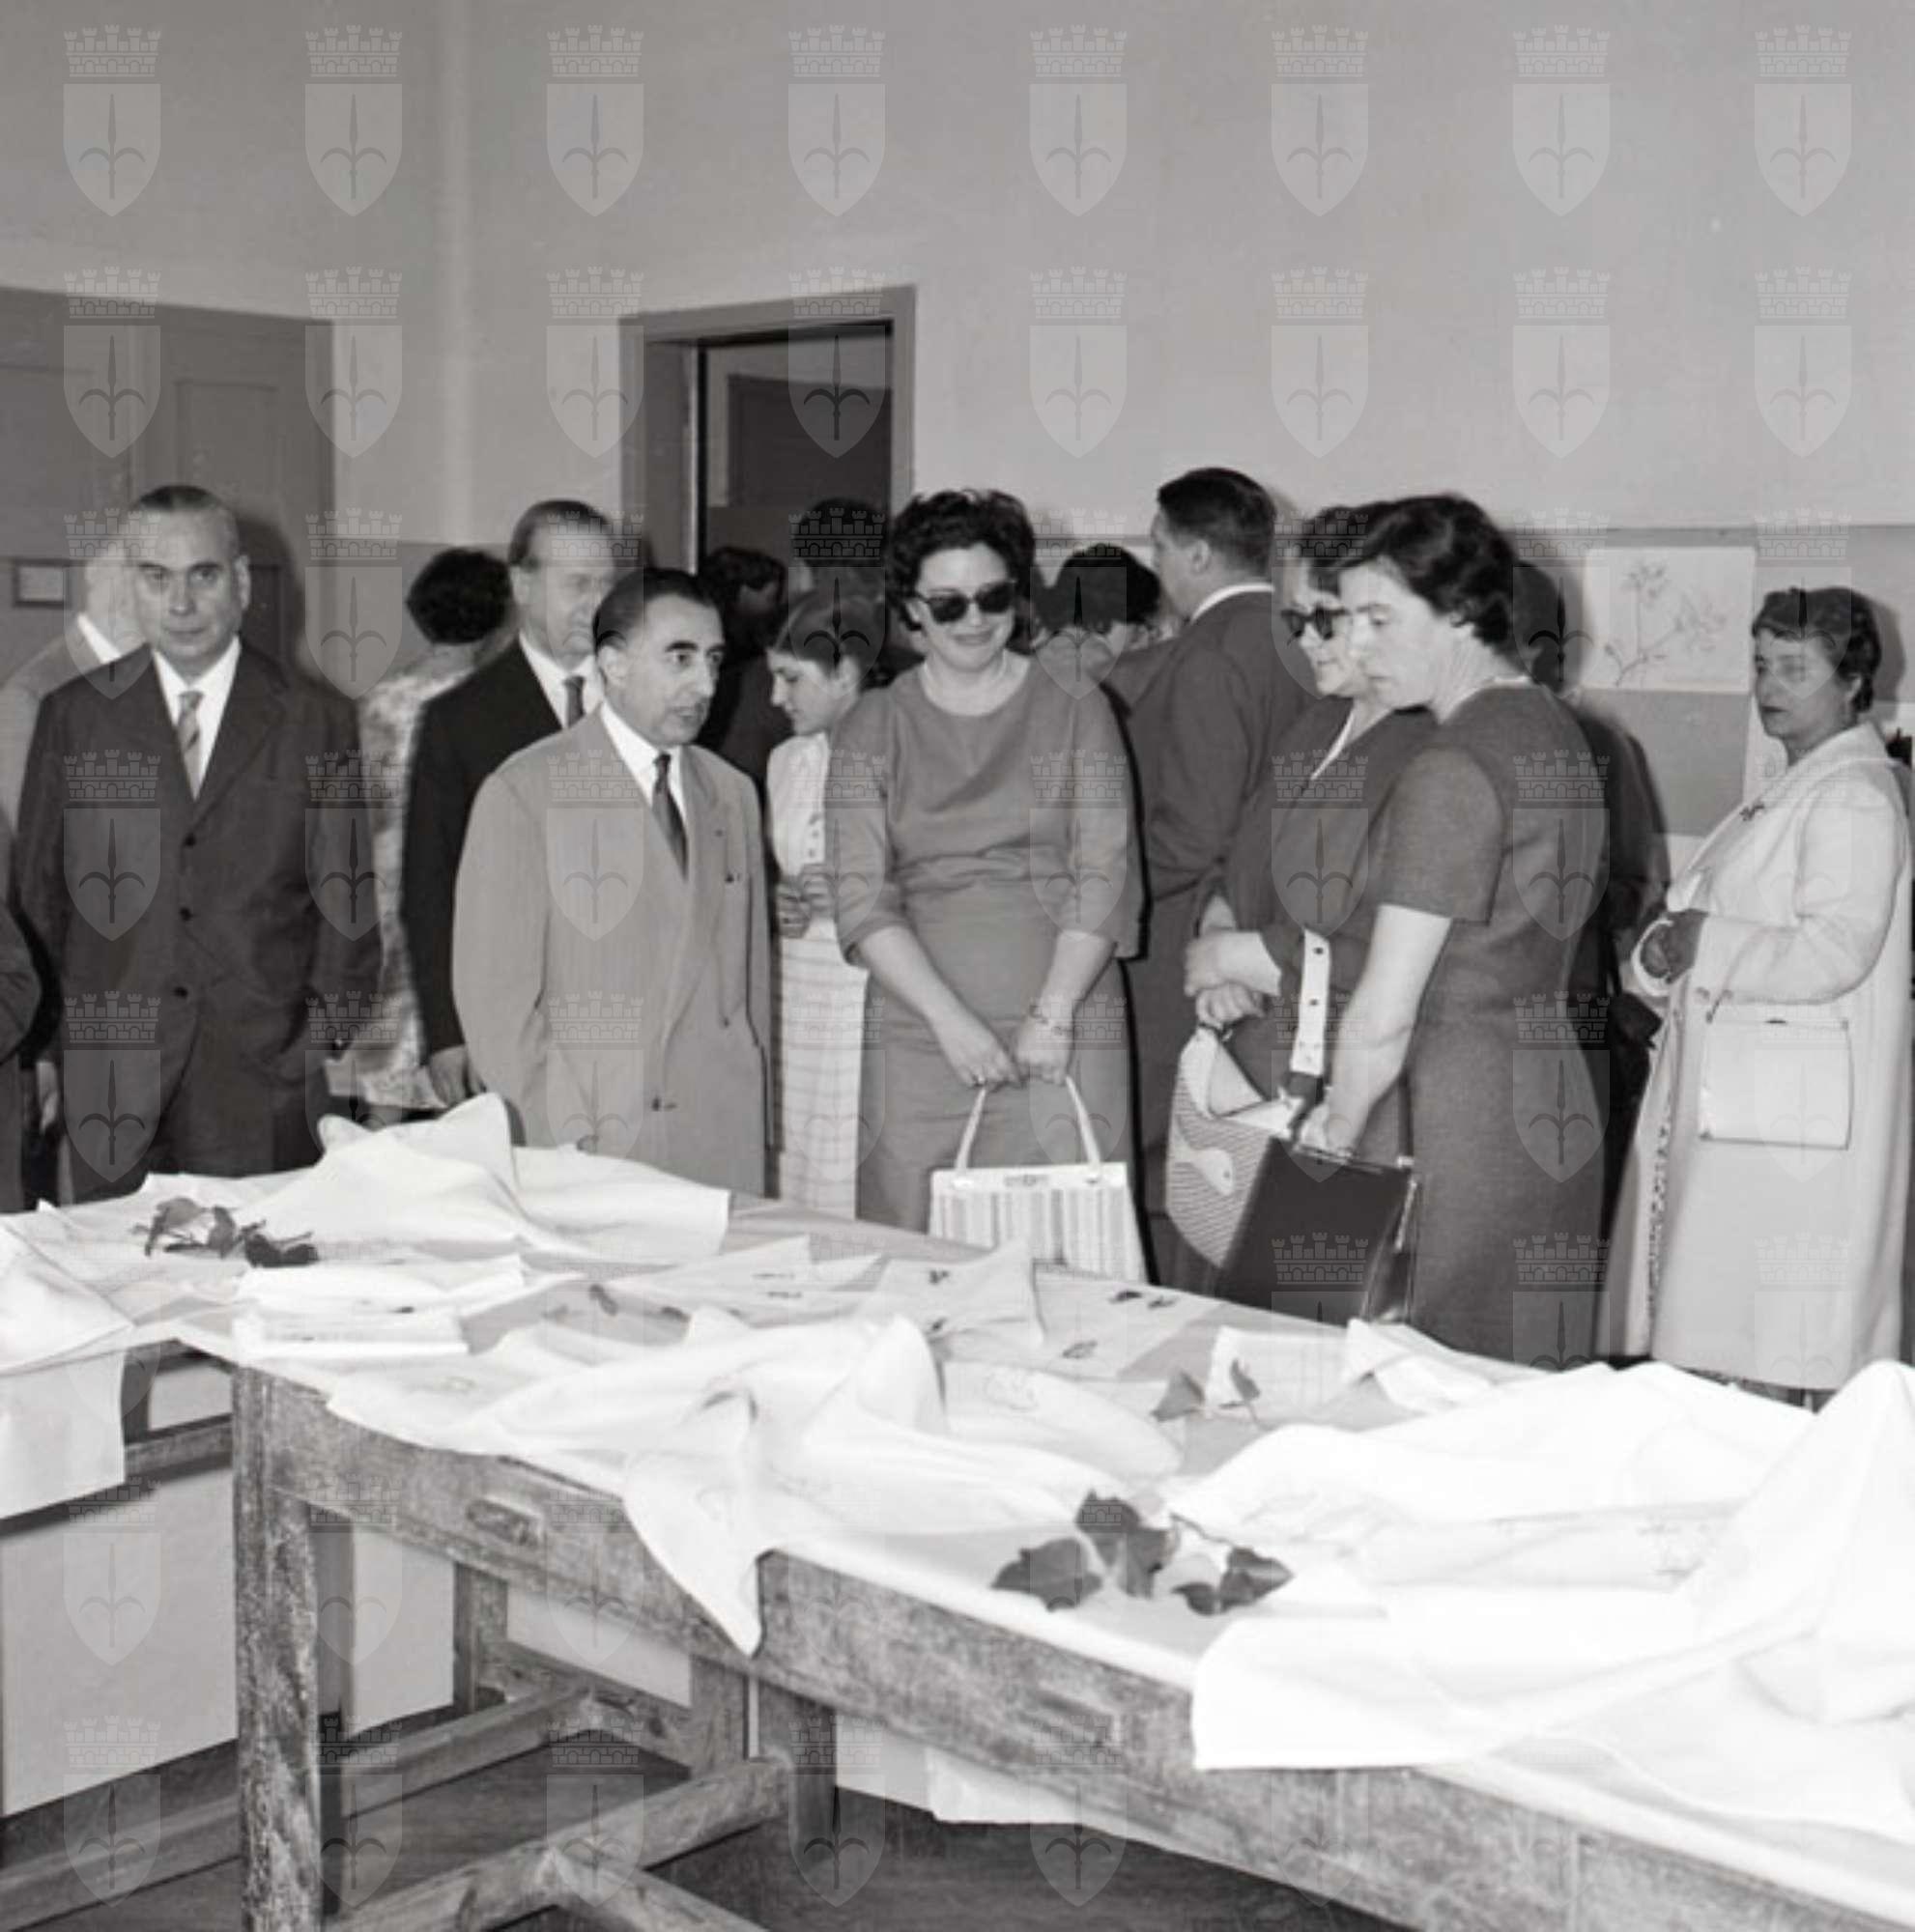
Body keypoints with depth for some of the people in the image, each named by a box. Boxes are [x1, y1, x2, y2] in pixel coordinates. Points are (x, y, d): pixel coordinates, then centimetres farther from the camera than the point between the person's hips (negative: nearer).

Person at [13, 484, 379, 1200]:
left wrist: (338, 1054, -2)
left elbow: (348, 906, 3)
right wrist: (40, 1056, 4)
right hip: (112, 1085, 1)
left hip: (268, 1084, -1)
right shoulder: (73, 716, 7)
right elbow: (38, 893, 9)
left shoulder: (320, 724, 3)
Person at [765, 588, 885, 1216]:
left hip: (875, 1004, -6)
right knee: (792, 1193, 2)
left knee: (865, 1196, -9)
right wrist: (777, 905, 5)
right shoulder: (786, 762, 14)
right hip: (796, 1008, 6)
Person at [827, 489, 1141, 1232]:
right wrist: (949, 1017, -11)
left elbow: (1105, 878, 1)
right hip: (917, 1041, 1)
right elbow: (861, 898, 1)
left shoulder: (1076, 710, 7)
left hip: (1065, 1040, 0)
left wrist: (1051, 1013, -10)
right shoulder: (871, 730, 9)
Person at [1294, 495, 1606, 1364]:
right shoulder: (1557, 731, 12)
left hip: (1465, 1123, -9)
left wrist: (1333, 1139, -1)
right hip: (1558, 1109, 9)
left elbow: (1386, 1014, -16)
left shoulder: (1453, 769, -15)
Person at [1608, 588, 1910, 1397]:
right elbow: (1710, 918, 23)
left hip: (1790, 1118, -10)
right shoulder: (1789, 793, 18)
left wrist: (1702, 945, -14)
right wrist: (1663, 953, 1)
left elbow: (1833, 952, -24)